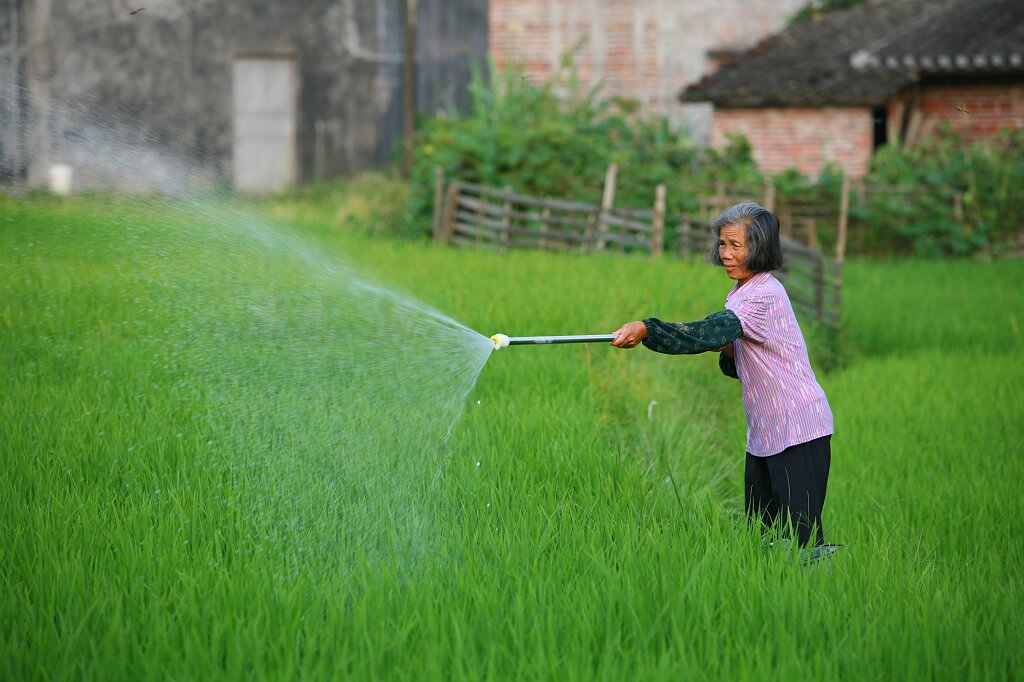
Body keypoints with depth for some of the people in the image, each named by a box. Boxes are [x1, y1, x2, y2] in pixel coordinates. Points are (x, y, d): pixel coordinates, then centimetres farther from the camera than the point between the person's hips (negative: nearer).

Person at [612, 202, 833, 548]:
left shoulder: (765, 295, -17)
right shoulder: (743, 293, 13)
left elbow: (709, 333, -32)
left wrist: (647, 330, -40)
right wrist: (730, 354, -4)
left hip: (798, 432, -10)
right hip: (764, 435, 10)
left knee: (800, 538, -9)